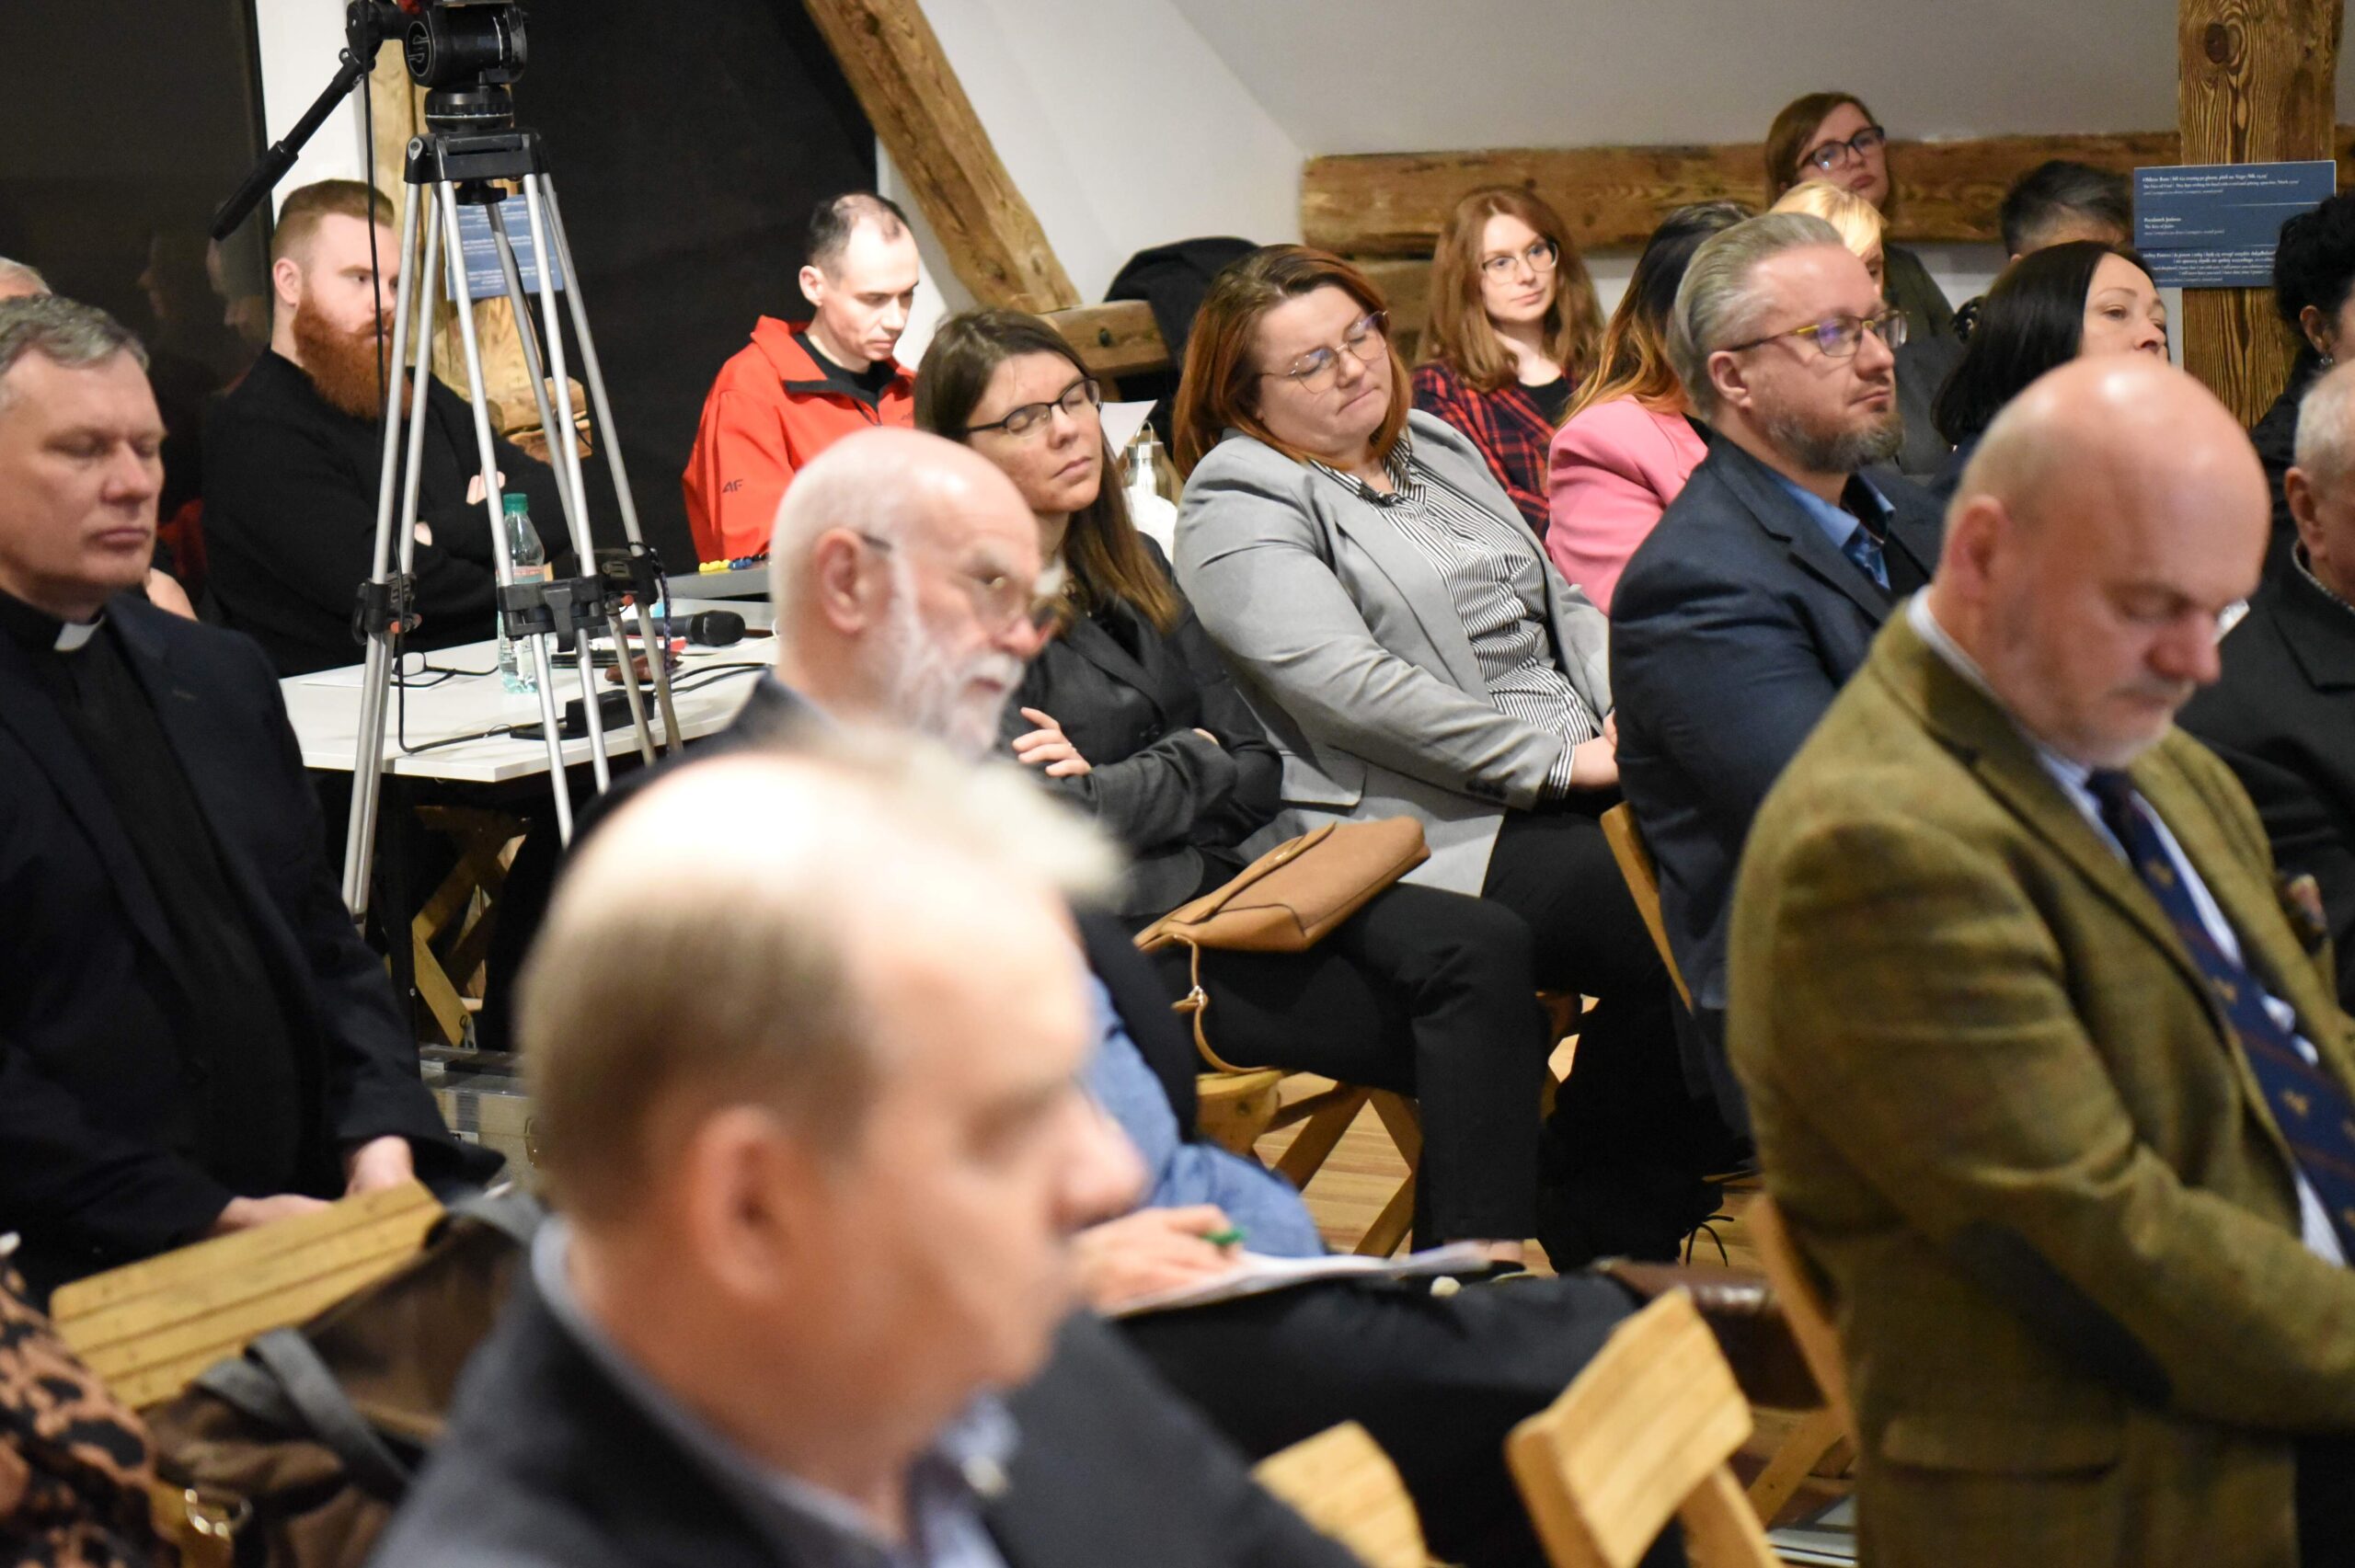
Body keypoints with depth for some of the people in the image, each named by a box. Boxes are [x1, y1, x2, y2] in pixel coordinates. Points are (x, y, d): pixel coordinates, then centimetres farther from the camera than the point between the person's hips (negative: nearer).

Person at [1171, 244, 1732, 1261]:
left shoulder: (1436, 448, 23)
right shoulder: (1239, 504, -3)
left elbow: (1561, 605, 24)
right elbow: (1348, 685, -15)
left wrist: (1635, 711, 2)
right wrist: (1559, 757, -15)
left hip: (1576, 781, 8)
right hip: (1432, 832, -8)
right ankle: (1601, 1234, -10)